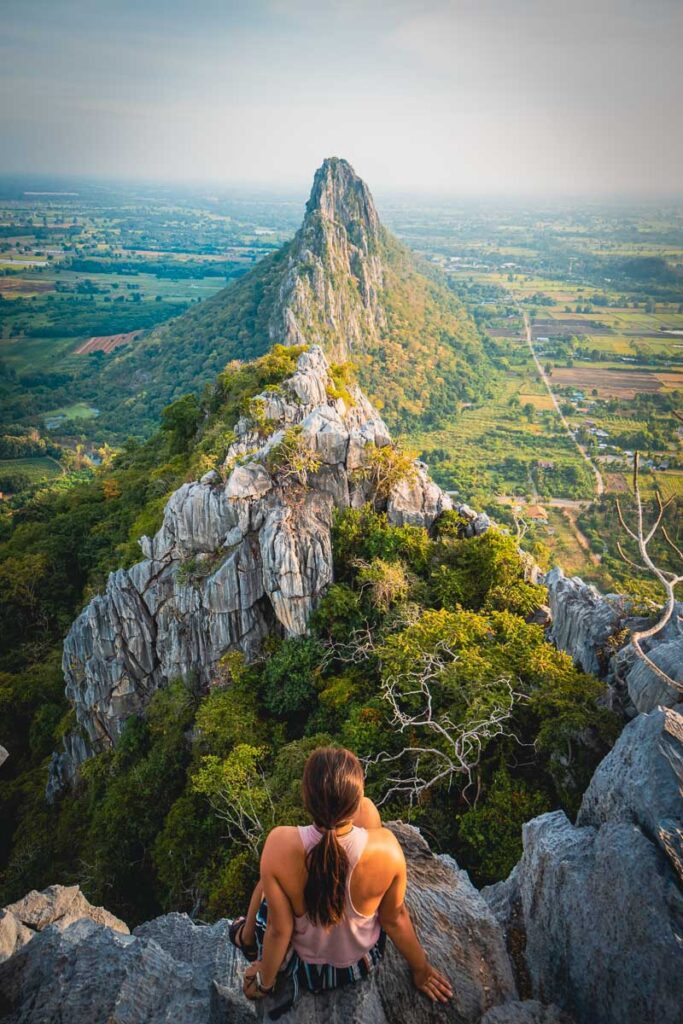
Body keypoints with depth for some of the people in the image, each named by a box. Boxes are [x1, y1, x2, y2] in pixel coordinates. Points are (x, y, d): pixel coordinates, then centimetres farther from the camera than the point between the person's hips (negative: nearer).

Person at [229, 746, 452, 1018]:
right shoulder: (386, 847, -34)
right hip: (363, 962, 1)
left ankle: (247, 936, 56)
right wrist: (421, 969, 7)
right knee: (369, 808, 10)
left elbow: (279, 930, -20)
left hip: (301, 967, 0)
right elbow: (394, 918, -15)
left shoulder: (280, 845, -37)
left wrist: (265, 982, 1)